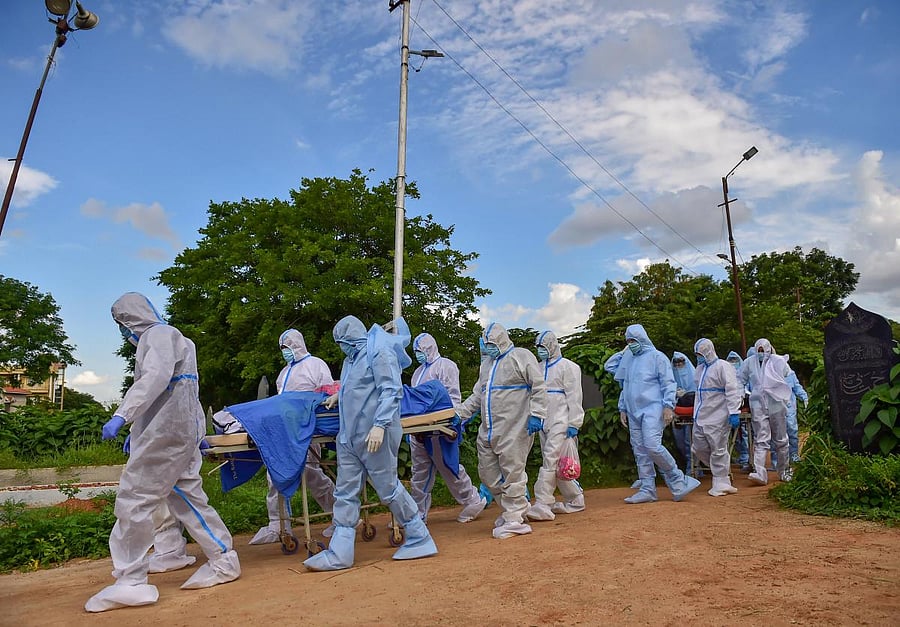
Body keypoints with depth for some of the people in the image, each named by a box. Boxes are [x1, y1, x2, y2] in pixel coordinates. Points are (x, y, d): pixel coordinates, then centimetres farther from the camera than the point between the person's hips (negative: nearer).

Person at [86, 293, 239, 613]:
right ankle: (223, 561, 16)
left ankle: (130, 583, -1)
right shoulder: (168, 337, 25)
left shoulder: (158, 334, -5)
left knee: (134, 499, -6)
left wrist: (121, 416, -30)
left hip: (168, 431, -10)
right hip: (180, 430, 10)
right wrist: (137, 433, 28)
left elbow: (156, 377, -24)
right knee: (186, 496, 11)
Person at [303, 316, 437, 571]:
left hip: (373, 436, -9)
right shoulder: (352, 358, 18)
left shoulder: (379, 351, -10)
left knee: (388, 488, 1)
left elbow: (391, 391, -18)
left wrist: (380, 425, -25)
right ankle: (340, 554, 14)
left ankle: (420, 540, 18)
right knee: (345, 493, 8)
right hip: (349, 436, 9)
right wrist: (340, 396, 34)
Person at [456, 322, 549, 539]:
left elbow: (538, 388, -7)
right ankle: (511, 509, 26)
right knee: (487, 473, 10)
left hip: (514, 430, -8)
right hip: (487, 431, 8)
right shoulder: (486, 364, 21)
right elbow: (476, 396, 24)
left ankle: (514, 520, 5)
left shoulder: (522, 356, -1)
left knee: (512, 473, -5)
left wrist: (536, 414, -16)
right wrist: (459, 414, 14)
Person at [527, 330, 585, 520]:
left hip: (560, 422, -7)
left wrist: (573, 424, -13)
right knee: (555, 464, 9)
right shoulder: (538, 368, 17)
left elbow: (574, 397, -8)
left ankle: (542, 505, -15)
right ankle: (575, 499, 22)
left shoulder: (568, 367, -3)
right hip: (544, 422, 7)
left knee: (550, 460, -14)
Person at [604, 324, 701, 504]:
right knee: (640, 452, 6)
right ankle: (647, 490, 12)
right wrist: (622, 409, 17)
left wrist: (668, 406, -14)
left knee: (652, 446, -20)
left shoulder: (656, 356, 0)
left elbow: (668, 383, -5)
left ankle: (678, 480, -1)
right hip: (633, 412, 7)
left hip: (652, 409, -7)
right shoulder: (627, 360, 18)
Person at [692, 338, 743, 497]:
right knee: (699, 448, 9)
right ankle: (721, 472, 28)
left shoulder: (723, 367, -9)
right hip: (701, 417, 8)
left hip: (717, 417, -8)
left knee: (718, 450, -1)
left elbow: (732, 390, -16)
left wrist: (734, 412, -22)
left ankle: (721, 484, 10)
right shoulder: (700, 368, 16)